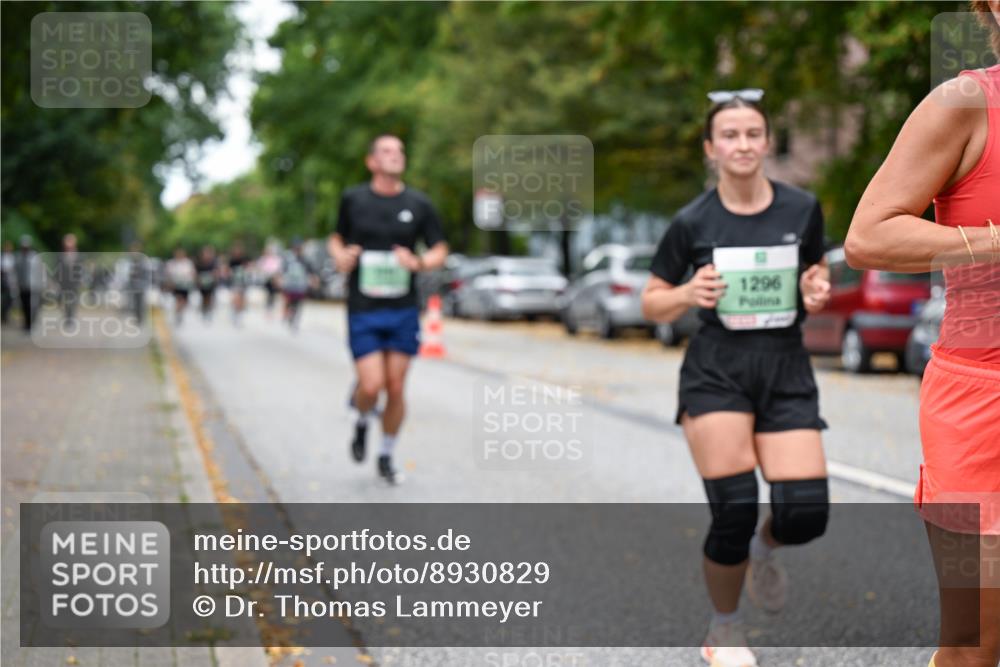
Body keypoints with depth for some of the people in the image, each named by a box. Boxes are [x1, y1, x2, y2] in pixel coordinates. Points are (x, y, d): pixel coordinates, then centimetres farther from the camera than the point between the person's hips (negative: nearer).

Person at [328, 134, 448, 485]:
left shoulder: (419, 203, 2)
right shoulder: (353, 199, 2)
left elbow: (439, 250, 8)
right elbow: (337, 239, 15)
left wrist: (418, 262, -13)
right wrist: (340, 256, -7)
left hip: (403, 311, 1)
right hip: (363, 311, -1)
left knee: (395, 389, 2)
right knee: (371, 386, -12)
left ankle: (386, 457, 21)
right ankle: (361, 423, 23)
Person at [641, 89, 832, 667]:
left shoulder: (803, 209, 0)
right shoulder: (693, 222, -3)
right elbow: (653, 304, 5)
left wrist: (816, 293, -8)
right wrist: (690, 294, -16)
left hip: (786, 370, 2)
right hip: (716, 371, -2)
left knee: (806, 514, -11)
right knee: (734, 511, -11)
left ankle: (764, 547, 28)